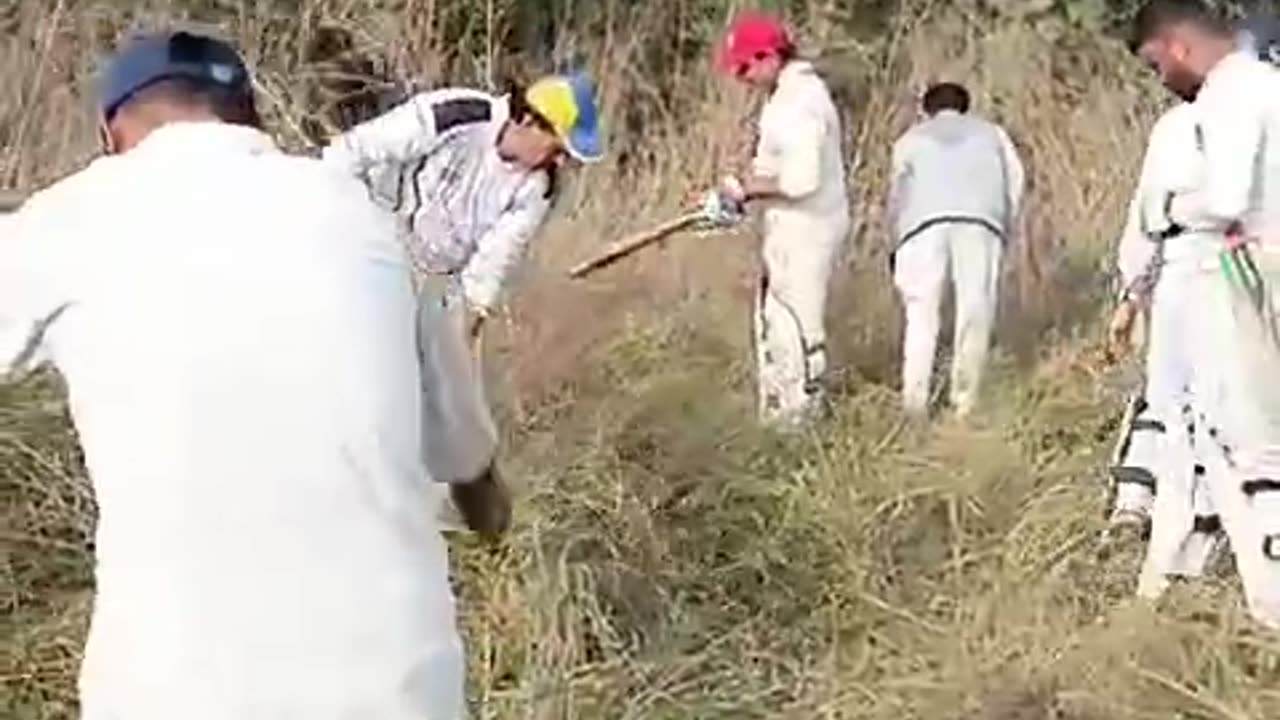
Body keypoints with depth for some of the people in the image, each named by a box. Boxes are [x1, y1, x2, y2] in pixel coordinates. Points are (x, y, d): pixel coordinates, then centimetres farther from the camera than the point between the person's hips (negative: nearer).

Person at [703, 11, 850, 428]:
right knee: (773, 323, 19)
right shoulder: (790, 93, 10)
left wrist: (747, 188, -16)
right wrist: (746, 190, 5)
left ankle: (801, 420, 11)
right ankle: (776, 414, 31)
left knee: (798, 328, 0)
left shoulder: (799, 103, -23)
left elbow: (801, 180, -29)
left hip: (806, 231, -11)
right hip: (791, 228, 11)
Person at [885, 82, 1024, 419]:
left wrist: (898, 246, 36)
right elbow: (1015, 181, 19)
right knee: (975, 310, 4)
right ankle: (964, 400, 1)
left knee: (921, 312, 3)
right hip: (979, 221, 0)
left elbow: (897, 195, 27)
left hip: (925, 221, 0)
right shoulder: (991, 133, 32)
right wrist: (1004, 234, 22)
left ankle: (914, 400, -5)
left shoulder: (911, 138, 31)